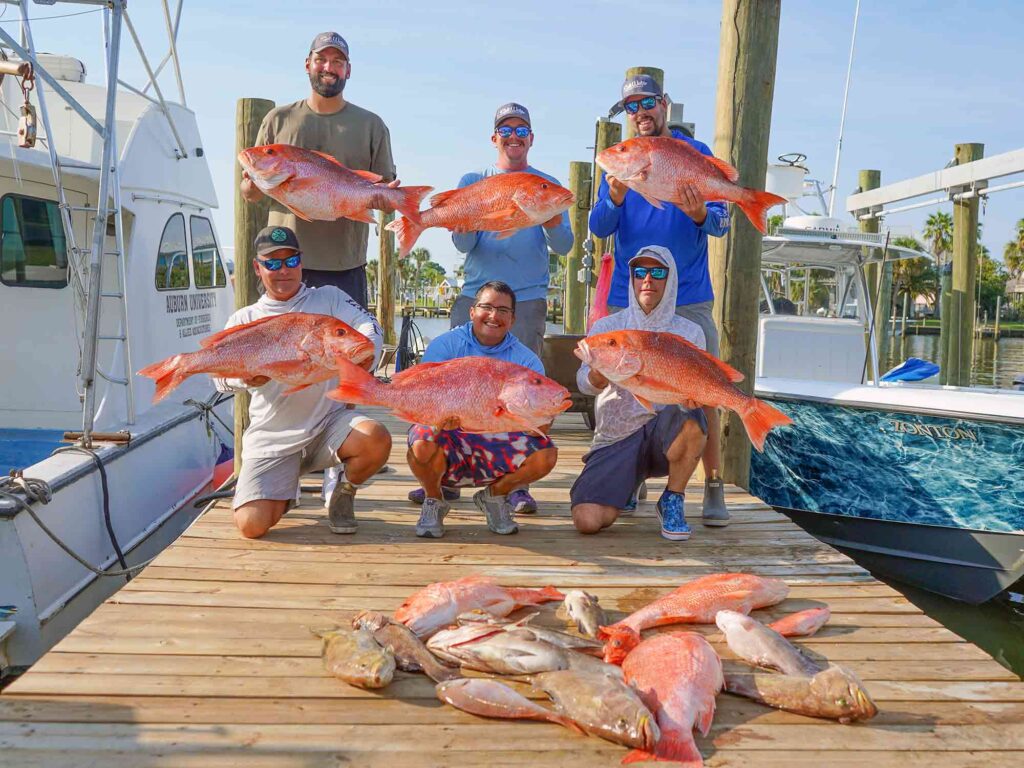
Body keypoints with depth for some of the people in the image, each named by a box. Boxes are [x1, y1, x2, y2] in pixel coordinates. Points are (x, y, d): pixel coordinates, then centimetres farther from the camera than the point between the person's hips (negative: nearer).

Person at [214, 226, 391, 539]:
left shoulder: (329, 298, 8)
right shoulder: (244, 319, 8)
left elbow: (369, 326, -7)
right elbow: (221, 375, -3)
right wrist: (247, 376, -28)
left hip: (329, 422, 0)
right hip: (272, 438, 0)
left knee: (377, 440, -33)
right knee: (252, 524, -18)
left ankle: (343, 495, 2)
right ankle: (282, 491, 21)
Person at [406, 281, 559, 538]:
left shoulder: (526, 359, -1)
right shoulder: (445, 345, -5)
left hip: (497, 443, 2)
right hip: (449, 440, -2)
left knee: (546, 454, -24)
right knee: (422, 445, -36)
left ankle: (495, 494, 8)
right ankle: (434, 498, 2)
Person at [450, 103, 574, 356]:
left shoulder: (547, 185, 10)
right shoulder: (472, 181, 11)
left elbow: (564, 246, 1)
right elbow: (463, 245, 1)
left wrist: (552, 224, -21)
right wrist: (463, 227, -22)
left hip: (527, 299, 0)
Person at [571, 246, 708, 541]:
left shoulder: (689, 332, 6)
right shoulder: (606, 327, 4)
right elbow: (584, 383, -9)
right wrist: (600, 373, -33)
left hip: (666, 432, 0)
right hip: (615, 439, 0)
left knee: (690, 417, -36)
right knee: (587, 520, -22)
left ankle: (672, 502, -9)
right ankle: (626, 487, 16)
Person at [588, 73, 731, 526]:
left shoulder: (696, 154, 3)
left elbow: (720, 224, -2)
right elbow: (599, 228, 0)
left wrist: (699, 214, -25)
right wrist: (616, 195, -20)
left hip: (689, 298, -2)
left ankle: (714, 490, 6)